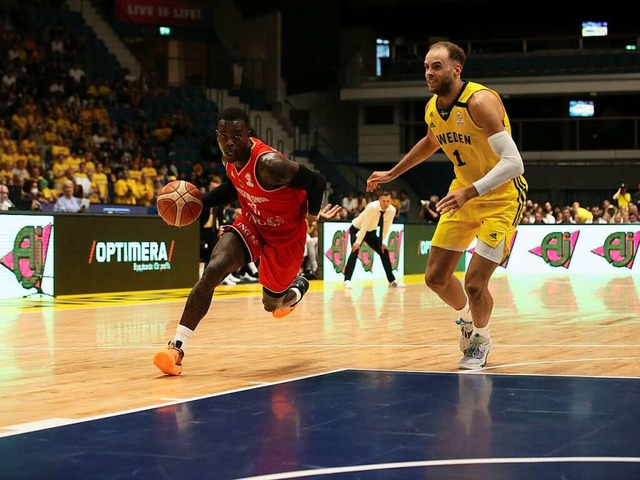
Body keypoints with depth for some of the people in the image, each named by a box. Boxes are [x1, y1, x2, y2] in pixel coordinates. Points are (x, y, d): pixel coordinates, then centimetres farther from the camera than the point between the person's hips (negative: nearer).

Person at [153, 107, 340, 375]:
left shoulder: (269, 163, -35)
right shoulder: (229, 157, -11)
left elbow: (316, 182, -23)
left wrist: (313, 214, -4)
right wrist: (200, 202, -3)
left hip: (285, 236, -5)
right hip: (251, 224, 5)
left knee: (271, 304, 11)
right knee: (213, 270, -21)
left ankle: (298, 286, 51)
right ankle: (177, 347, -23)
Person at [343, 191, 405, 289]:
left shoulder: (392, 210, -18)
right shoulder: (372, 207, -34)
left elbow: (386, 227, -7)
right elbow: (364, 226, -31)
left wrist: (381, 242, -5)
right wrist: (358, 242, -30)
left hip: (370, 231, 6)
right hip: (357, 229, -6)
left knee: (384, 251, 3)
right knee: (355, 250, -25)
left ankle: (392, 281, 13)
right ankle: (347, 280, -26)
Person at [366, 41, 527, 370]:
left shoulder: (481, 102, -27)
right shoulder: (432, 108, -3)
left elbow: (513, 163, -34)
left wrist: (470, 192, -44)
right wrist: (392, 174, 24)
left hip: (501, 197, -7)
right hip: (463, 194, 7)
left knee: (474, 283, -13)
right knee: (435, 277, 6)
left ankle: (481, 341, 19)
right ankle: (466, 317, 39)